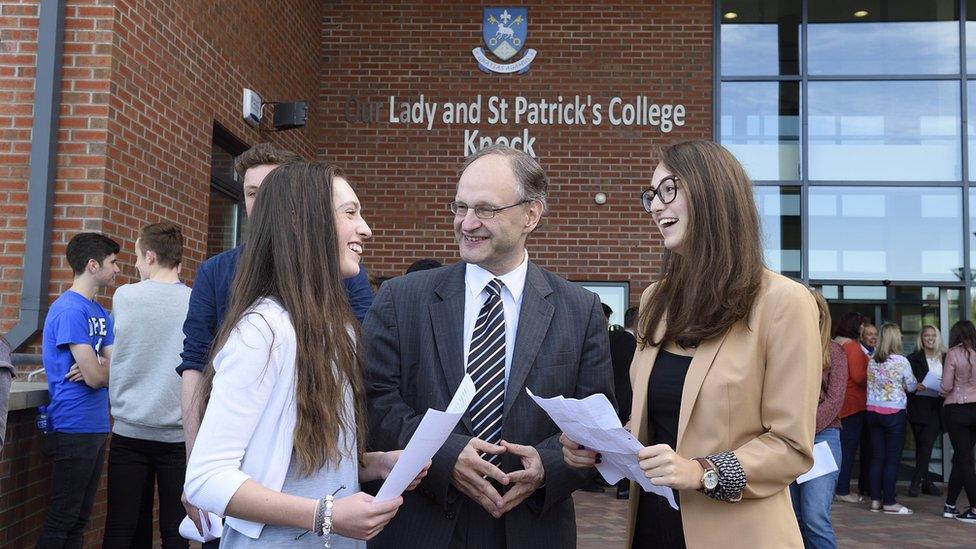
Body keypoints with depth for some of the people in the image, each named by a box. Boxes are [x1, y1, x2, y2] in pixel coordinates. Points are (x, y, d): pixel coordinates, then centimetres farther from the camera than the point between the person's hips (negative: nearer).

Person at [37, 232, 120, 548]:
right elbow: (96, 376, -20)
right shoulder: (70, 310, -15)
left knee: (80, 518, 15)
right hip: (74, 429, -9)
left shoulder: (100, 313, 14)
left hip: (97, 427, 9)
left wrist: (96, 367, -14)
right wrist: (101, 367, 1)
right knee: (62, 518, 0)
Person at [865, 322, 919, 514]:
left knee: (877, 456, 10)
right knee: (892, 458, 2)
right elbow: (911, 386, -1)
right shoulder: (901, 361, -11)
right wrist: (917, 384, 23)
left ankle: (875, 500, 13)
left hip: (873, 411, 5)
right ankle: (889, 502, 6)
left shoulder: (872, 361, 4)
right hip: (894, 413, -5)